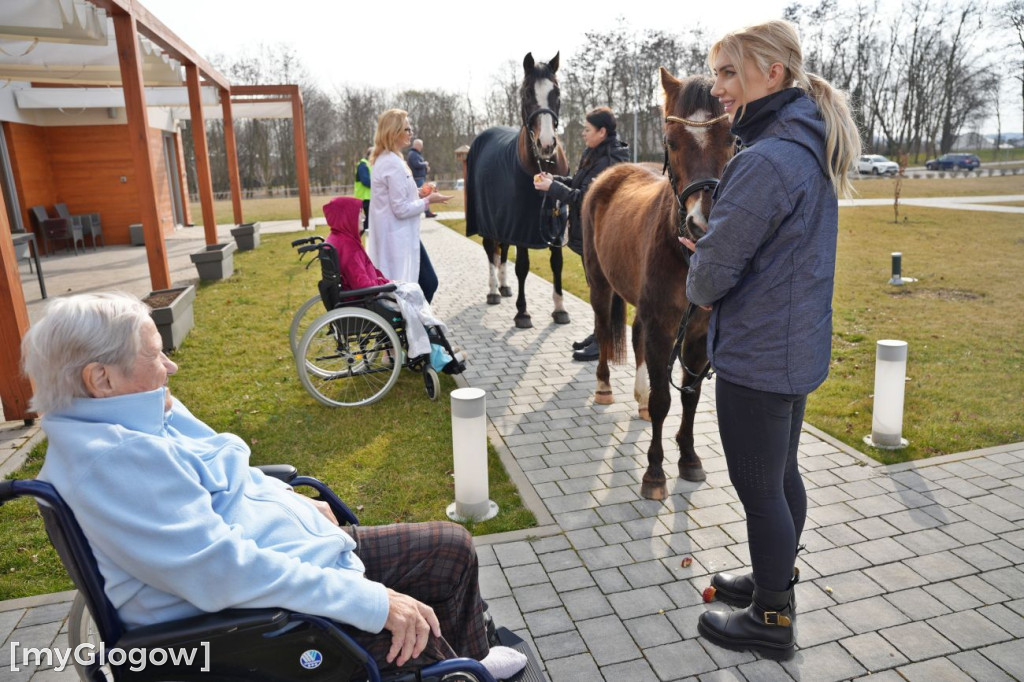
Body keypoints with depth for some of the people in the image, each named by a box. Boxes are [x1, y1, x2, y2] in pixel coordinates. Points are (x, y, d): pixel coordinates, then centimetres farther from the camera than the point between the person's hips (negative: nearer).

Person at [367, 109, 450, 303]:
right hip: (399, 238, -10)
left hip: (395, 236, 10)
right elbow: (401, 209, -21)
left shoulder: (384, 160, 12)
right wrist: (427, 201, -9)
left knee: (428, 282, 15)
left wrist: (417, 193, 11)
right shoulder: (393, 164, -20)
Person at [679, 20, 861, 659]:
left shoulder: (766, 161, -24)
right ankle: (777, 577, 43)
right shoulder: (812, 150, 8)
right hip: (800, 347, 10)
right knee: (782, 474, 22)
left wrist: (701, 287, 0)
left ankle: (771, 620, 25)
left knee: (758, 488, 6)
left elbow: (712, 272, -23)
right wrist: (716, 256, 6)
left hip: (755, 357, -10)